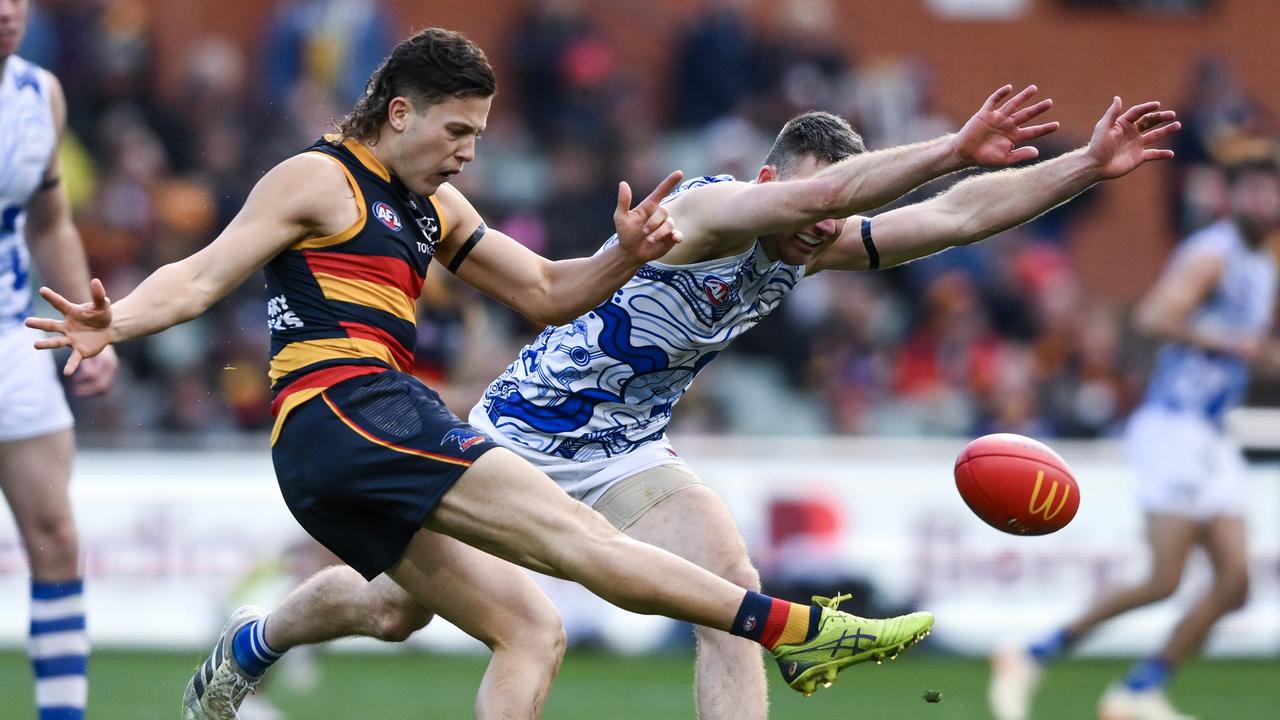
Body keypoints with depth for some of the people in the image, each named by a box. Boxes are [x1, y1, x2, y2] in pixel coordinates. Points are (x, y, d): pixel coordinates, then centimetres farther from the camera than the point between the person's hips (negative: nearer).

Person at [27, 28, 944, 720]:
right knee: (581, 535, -16)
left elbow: (544, 292, 26)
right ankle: (796, 628, -20)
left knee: (531, 630, 4)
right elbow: (203, 276, -5)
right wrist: (115, 323, -24)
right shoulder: (316, 180, 1)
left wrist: (624, 257, 6)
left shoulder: (434, 206, 24)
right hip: (346, 412, -10)